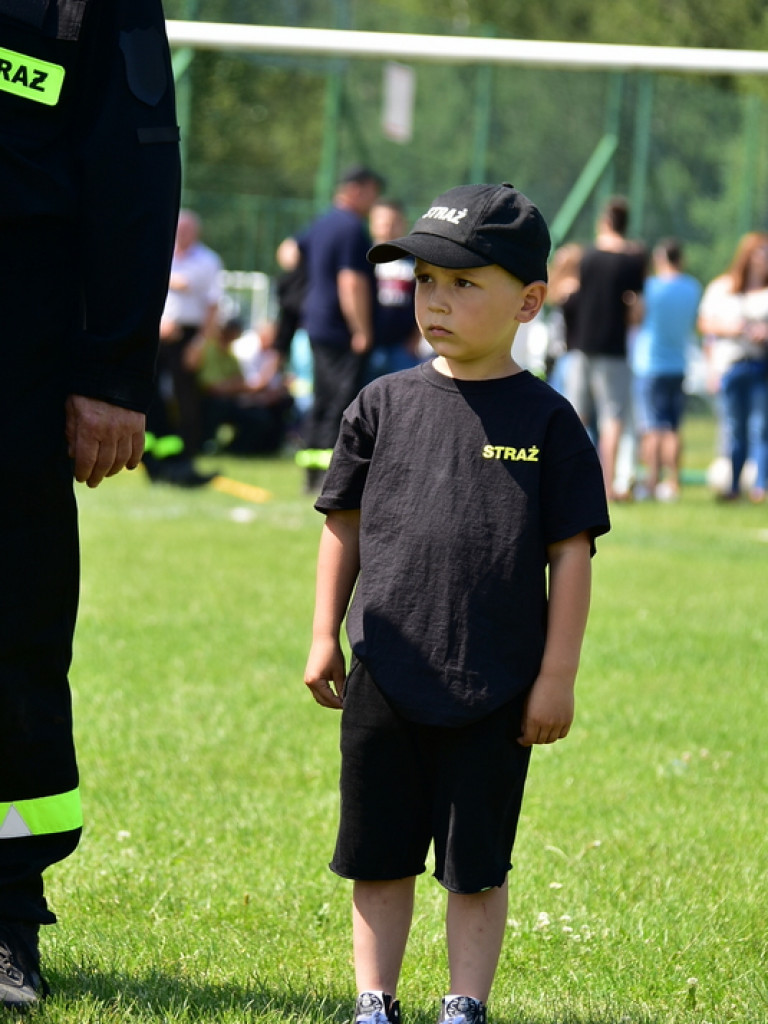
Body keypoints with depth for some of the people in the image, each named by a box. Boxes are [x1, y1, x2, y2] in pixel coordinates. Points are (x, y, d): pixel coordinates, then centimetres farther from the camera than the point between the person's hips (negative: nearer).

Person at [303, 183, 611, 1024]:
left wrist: (557, 675, -5)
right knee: (379, 855, 10)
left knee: (476, 866, 6)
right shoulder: (384, 405, 4)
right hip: (384, 679, 2)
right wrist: (325, 636, 7)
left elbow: (571, 552, -2)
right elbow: (343, 526, 11)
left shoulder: (545, 420, -3)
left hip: (495, 691, -2)